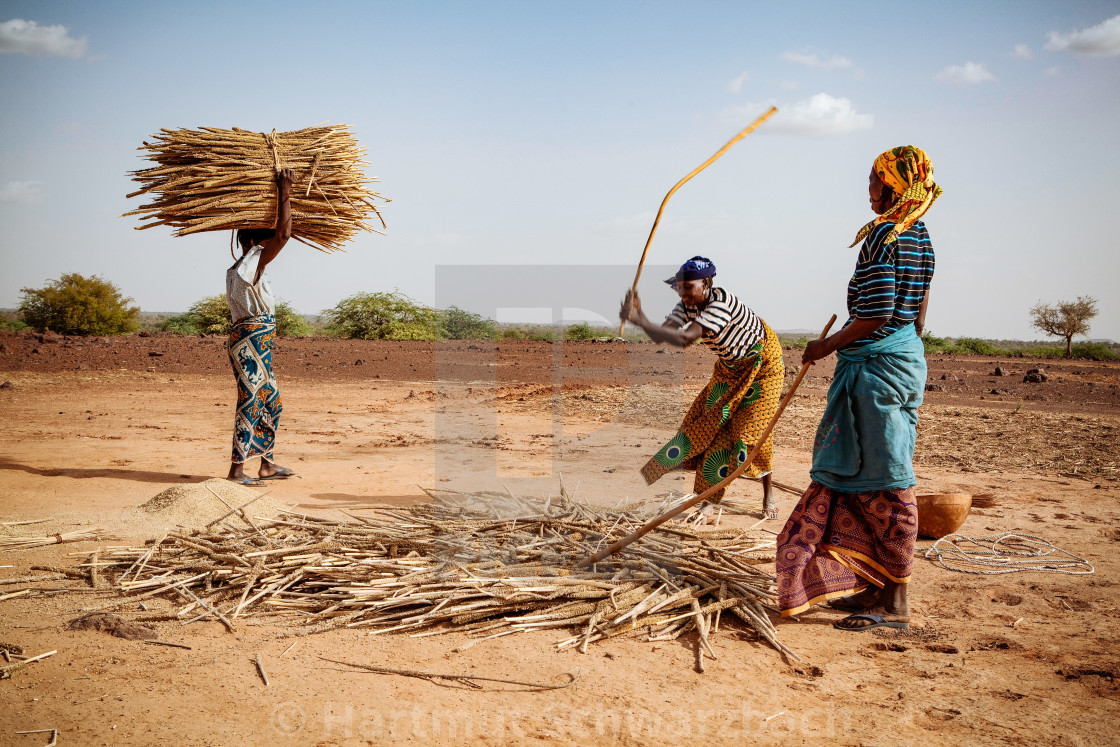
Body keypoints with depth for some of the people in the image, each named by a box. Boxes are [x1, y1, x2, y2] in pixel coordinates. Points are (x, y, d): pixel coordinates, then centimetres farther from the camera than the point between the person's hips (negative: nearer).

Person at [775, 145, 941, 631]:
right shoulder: (920, 236, 12)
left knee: (884, 482, -4)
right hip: (909, 359, 10)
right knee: (871, 477, 16)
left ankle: (895, 605, 5)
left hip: (875, 365, -10)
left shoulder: (882, 235, -15)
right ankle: (874, 585, 25)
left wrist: (825, 347, -9)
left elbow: (875, 315, -21)